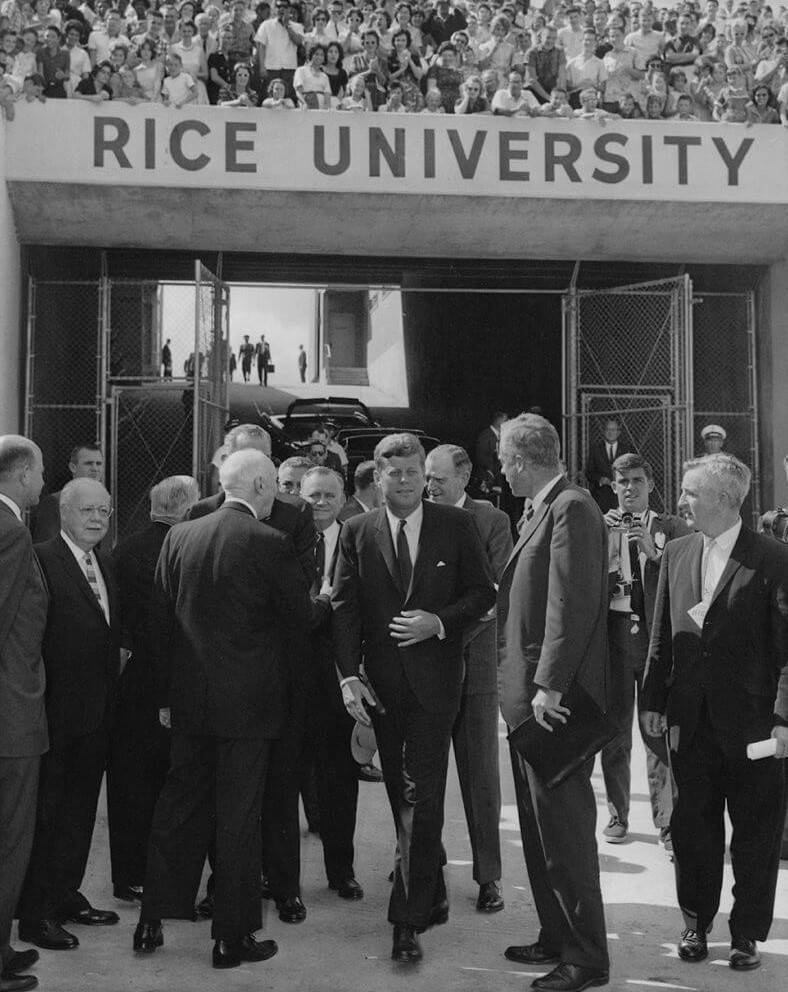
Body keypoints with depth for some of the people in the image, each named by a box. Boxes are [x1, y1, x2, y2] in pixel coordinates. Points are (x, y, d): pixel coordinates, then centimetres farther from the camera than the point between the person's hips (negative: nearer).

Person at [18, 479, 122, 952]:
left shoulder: (105, 564, 12)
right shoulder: (41, 559, -15)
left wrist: (118, 654, 5)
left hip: (98, 712, 8)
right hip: (58, 710, -8)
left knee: (81, 808, 18)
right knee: (45, 811, 3)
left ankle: (66, 895, 31)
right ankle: (34, 913, 13)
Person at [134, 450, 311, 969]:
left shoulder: (179, 537, 2)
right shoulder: (272, 543, -14)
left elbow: (161, 619, 6)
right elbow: (298, 617, -6)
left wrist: (166, 694, 14)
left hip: (189, 699, 5)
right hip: (249, 701, -5)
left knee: (178, 808, 16)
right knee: (239, 817, 5)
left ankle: (152, 922, 24)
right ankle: (233, 937, 14)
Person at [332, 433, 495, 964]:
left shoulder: (456, 525, 1)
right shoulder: (357, 531, 5)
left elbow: (484, 592, 4)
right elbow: (345, 607, 1)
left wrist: (440, 621, -13)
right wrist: (349, 675, -8)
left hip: (434, 680, -3)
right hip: (382, 683, 3)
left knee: (420, 800, -7)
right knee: (403, 799, 12)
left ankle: (409, 920, -2)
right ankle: (432, 896, 29)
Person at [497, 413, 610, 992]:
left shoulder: (572, 509, -15)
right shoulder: (543, 510, 15)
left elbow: (573, 606, -21)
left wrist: (550, 686, -22)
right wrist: (528, 685, 14)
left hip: (557, 702, -10)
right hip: (530, 700, 10)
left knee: (565, 831, -1)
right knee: (540, 830, 17)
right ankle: (557, 939, 30)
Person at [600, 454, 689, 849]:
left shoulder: (672, 528, 7)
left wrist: (654, 552, -15)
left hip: (658, 637, -1)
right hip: (613, 636, 1)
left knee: (660, 733, -4)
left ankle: (666, 821, 4)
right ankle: (617, 815, 21)